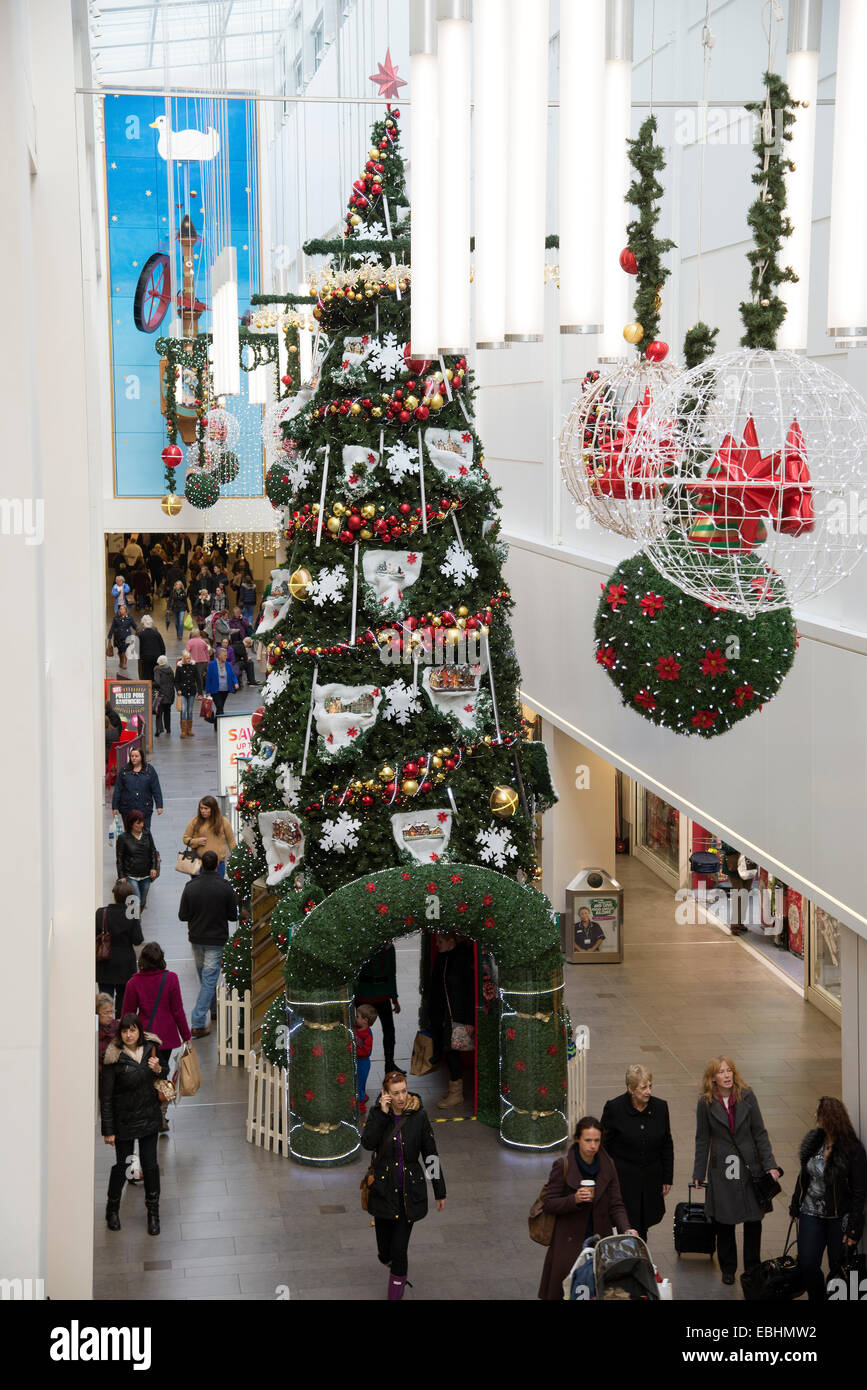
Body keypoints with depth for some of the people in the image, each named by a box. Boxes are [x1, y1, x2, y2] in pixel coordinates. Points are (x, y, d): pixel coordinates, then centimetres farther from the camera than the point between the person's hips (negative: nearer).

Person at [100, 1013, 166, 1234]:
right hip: (124, 1120, -3)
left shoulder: (150, 1049, -2)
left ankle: (153, 1212, 21)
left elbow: (161, 1080, 15)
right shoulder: (114, 1058, -16)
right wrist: (108, 1130, -12)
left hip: (149, 1117, 3)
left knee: (150, 1165, 6)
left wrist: (158, 1070, -10)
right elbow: (106, 1096, -12)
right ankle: (112, 1209, 30)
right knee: (121, 1165, 7)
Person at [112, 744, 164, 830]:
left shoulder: (149, 770, 2)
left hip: (145, 809, -1)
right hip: (127, 809, 1)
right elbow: (117, 790, 6)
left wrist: (159, 806, -2)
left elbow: (156, 789, 2)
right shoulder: (124, 770, 4)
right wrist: (115, 807, 3)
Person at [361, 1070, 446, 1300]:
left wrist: (440, 1191, 4)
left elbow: (431, 1154, 1)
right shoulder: (377, 1113, -4)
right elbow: (367, 1143, -21)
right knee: (385, 1253, 9)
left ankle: (396, 1294, 15)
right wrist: (382, 1113, -23)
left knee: (399, 1250, -4)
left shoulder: (418, 1116, -5)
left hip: (410, 1193, -1)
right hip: (383, 1192, 1)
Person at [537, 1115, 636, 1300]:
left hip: (600, 1240, 3)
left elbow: (616, 1205, 2)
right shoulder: (563, 1166, -9)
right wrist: (574, 1200, -23)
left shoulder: (608, 1165, 1)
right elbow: (548, 1202, -7)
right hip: (569, 1242, -3)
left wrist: (626, 1229, -14)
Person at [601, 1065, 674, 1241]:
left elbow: (667, 1146, 9)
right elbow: (604, 1145, -3)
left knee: (643, 1225, 8)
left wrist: (668, 1178, 9)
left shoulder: (660, 1107, -1)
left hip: (651, 1178, 3)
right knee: (629, 1227, -6)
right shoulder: (614, 1108, -11)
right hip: (624, 1178, -3)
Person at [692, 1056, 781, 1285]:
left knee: (754, 1219, 4)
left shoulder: (747, 1097, -3)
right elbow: (702, 1140, 3)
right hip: (722, 1169, -1)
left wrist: (769, 1164, -5)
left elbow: (759, 1133, 0)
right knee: (724, 1222, 6)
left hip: (750, 1166, 1)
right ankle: (728, 1268, 23)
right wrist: (699, 1174, 4)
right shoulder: (706, 1103, -4)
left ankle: (753, 1268, 21)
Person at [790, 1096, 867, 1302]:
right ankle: (816, 1300, 24)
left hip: (839, 1219, -5)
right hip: (811, 1214, 5)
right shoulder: (813, 1140, 1)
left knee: (839, 1268, 5)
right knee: (806, 1265, 3)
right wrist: (795, 1206, 16)